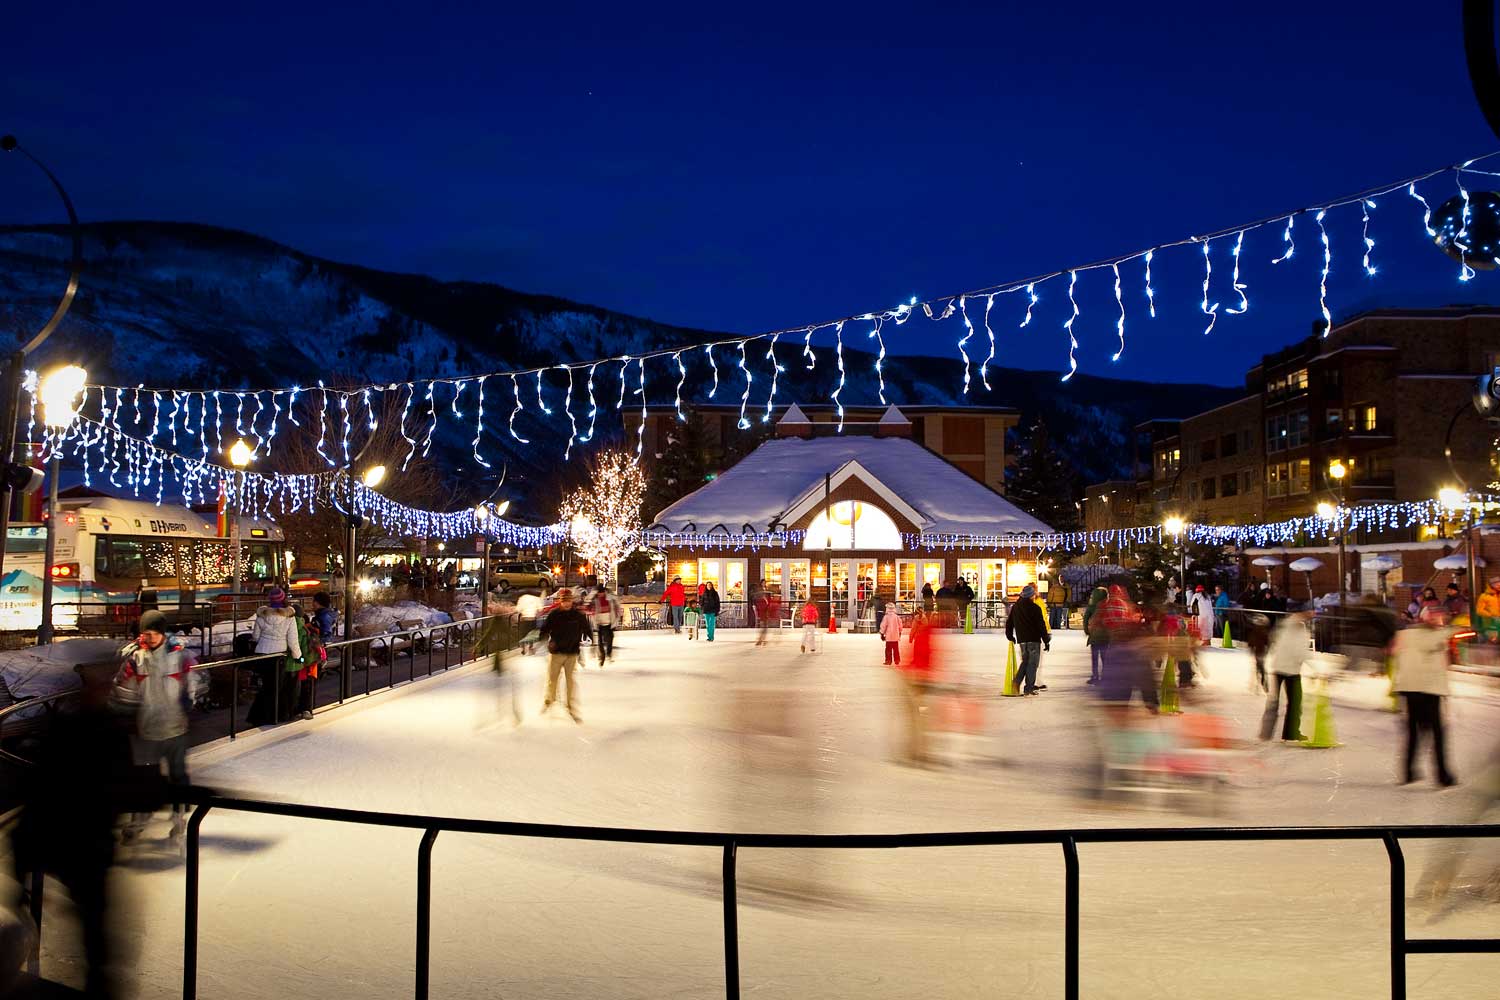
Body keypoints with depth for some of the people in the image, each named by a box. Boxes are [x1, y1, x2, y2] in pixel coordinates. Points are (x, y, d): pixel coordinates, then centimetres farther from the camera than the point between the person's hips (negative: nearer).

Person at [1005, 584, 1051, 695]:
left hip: (1021, 640, 6)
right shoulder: (1035, 608, -9)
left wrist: (1010, 636, 27)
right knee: (1032, 663, 0)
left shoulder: (1015, 607, 9)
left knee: (1025, 662, 18)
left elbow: (1009, 623, 15)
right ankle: (1028, 688, -2)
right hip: (1034, 639, -5)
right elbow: (1041, 625, -9)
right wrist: (1046, 640, -2)